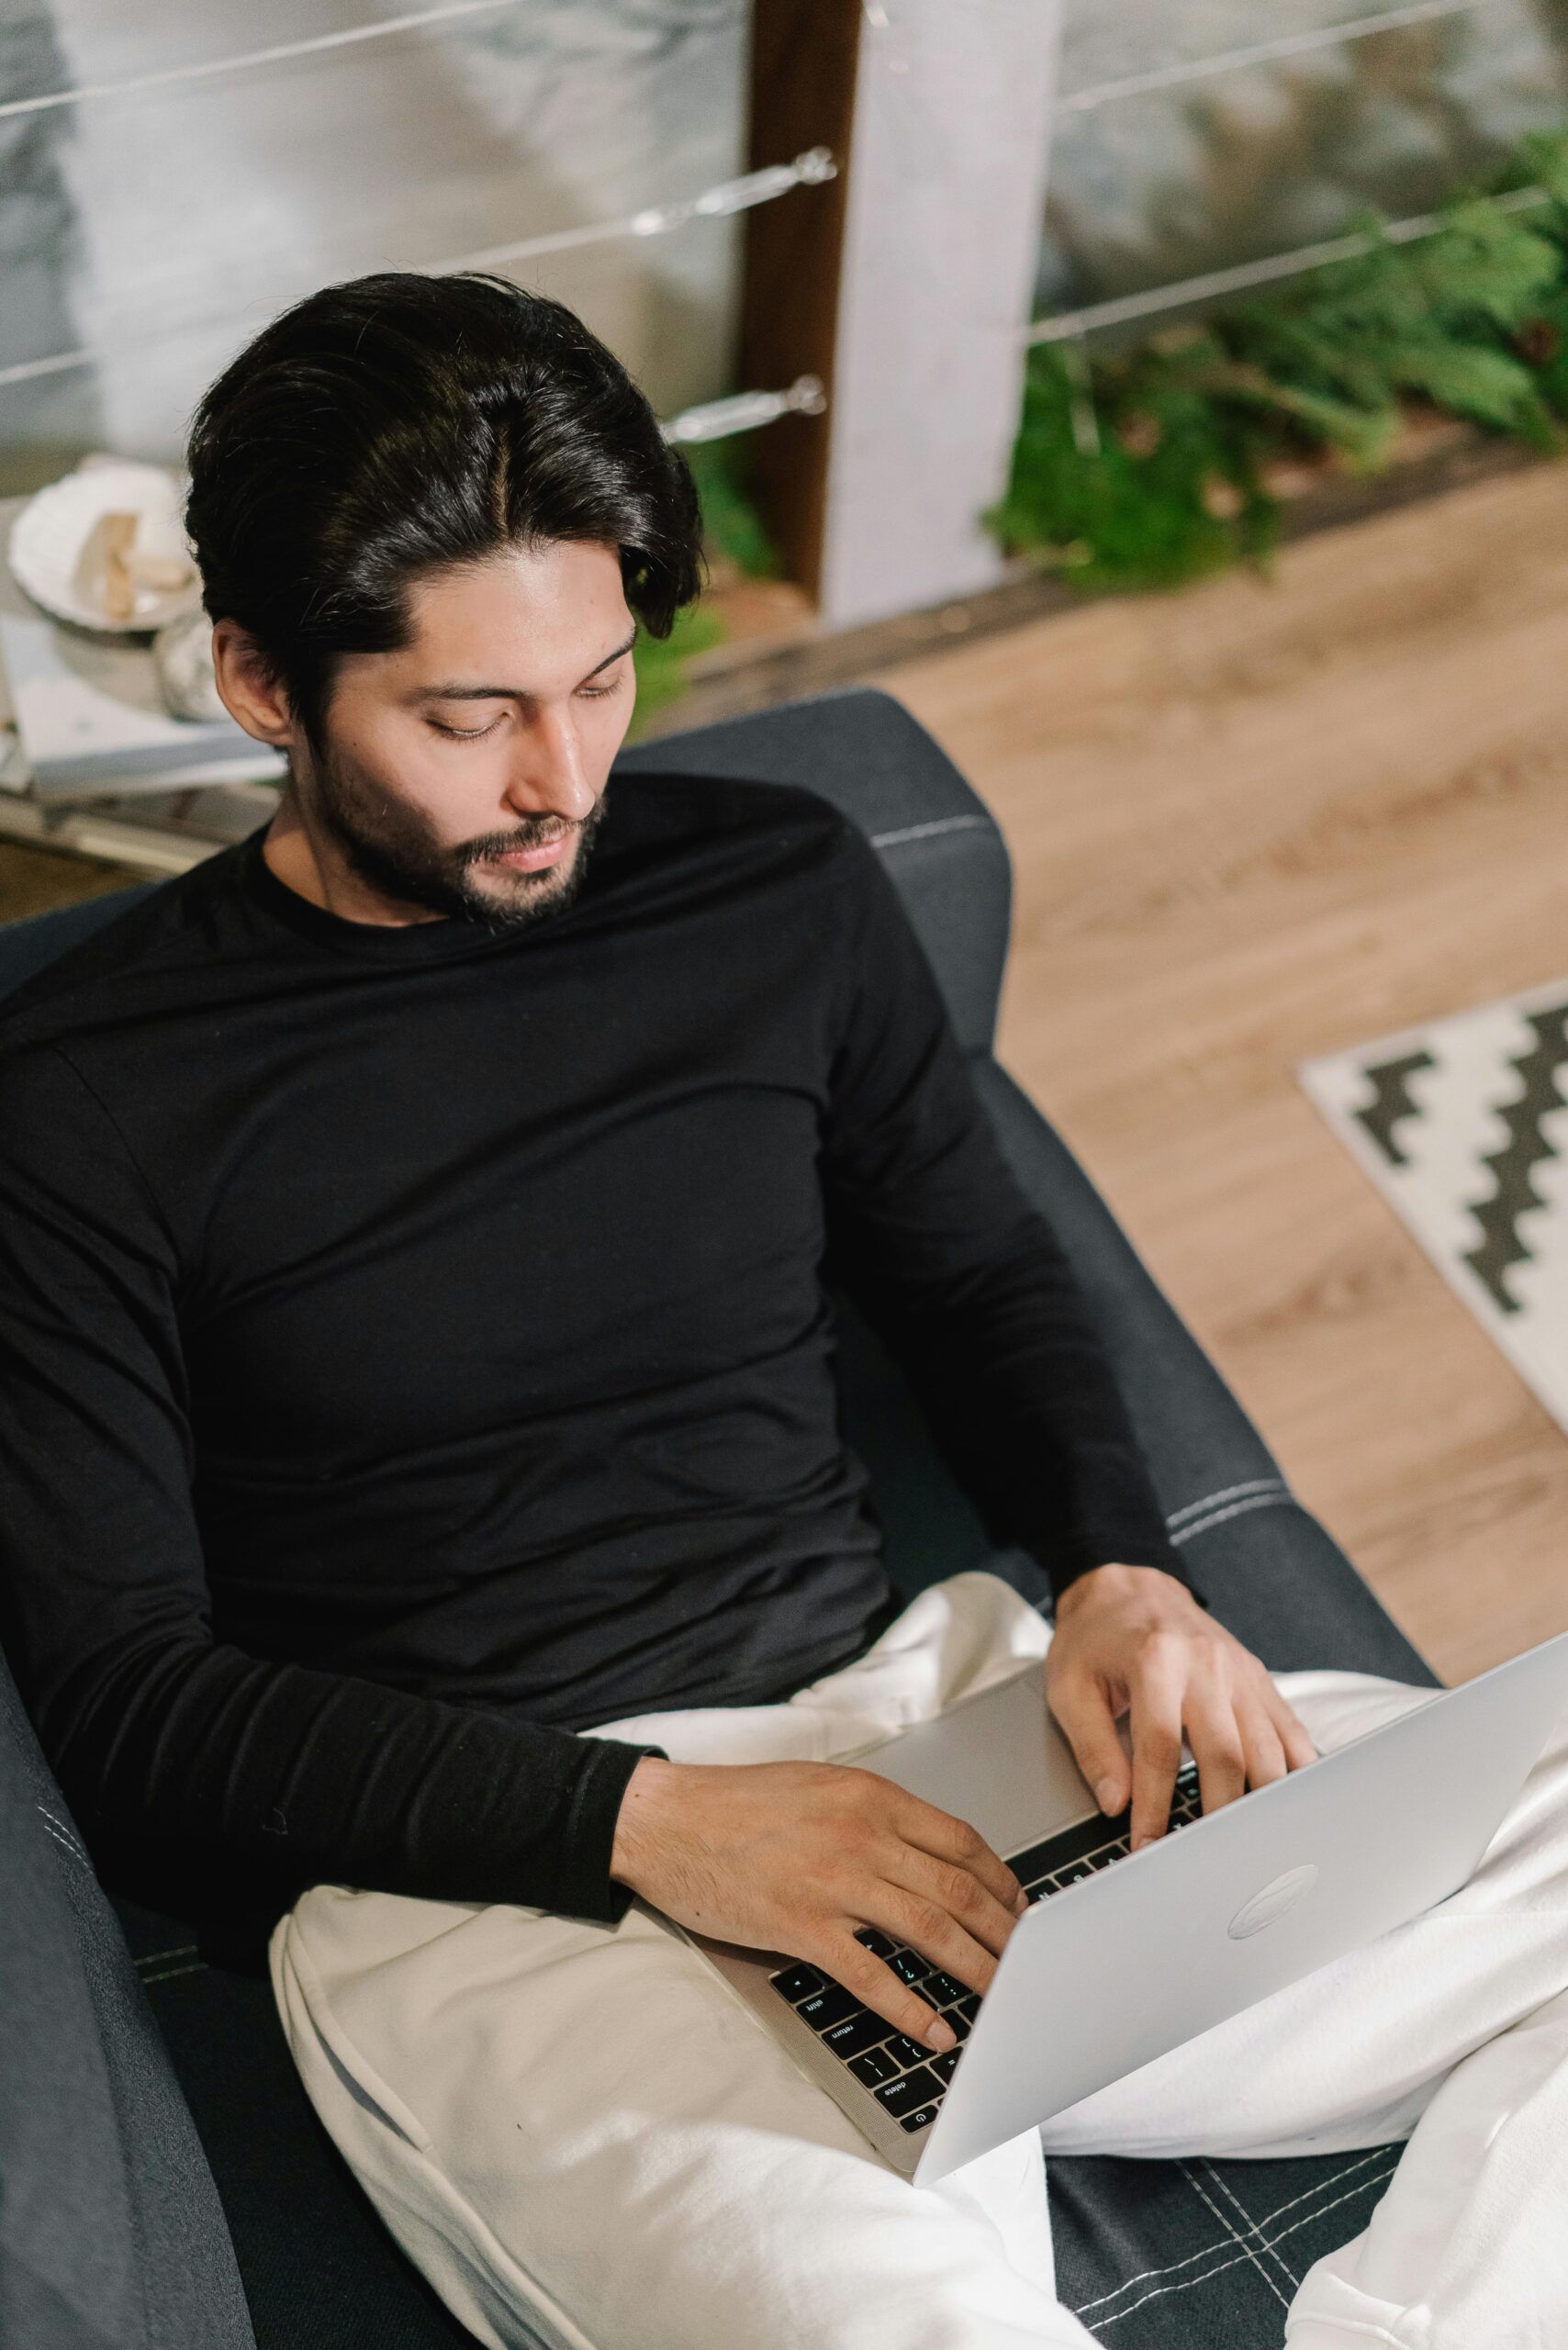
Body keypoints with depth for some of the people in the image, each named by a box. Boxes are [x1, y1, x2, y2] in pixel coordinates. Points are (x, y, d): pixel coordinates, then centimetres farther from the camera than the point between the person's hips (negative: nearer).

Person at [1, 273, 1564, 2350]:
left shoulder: (784, 891, 9)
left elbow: (982, 1268, 21)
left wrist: (1119, 1572, 0)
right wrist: (633, 1822, -17)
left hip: (915, 1707, 5)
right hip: (474, 1869, -5)